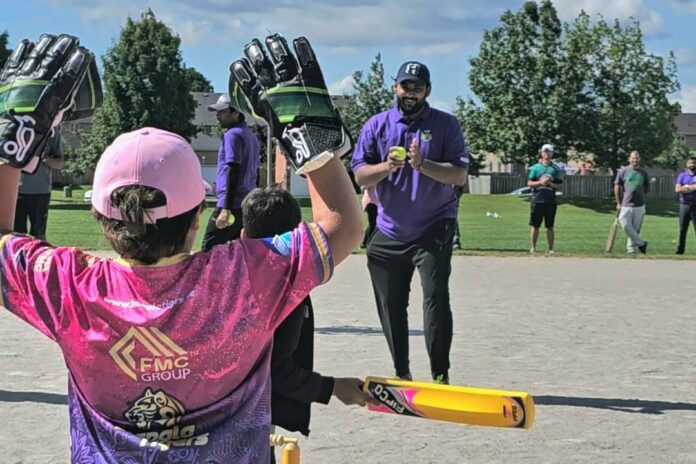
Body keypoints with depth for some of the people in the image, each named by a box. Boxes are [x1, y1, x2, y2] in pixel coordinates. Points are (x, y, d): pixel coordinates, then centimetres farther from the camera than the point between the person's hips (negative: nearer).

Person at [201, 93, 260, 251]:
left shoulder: (232, 134, -8)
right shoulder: (252, 137, 19)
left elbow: (233, 172, -17)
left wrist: (226, 208, -22)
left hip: (232, 204, -9)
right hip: (248, 205, 9)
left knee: (208, 251, -10)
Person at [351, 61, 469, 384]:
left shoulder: (446, 125, 0)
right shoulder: (377, 125, 6)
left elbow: (460, 175, -10)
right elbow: (360, 176, 0)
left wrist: (422, 165, -24)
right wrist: (387, 166, -19)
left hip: (434, 229, -3)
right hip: (388, 233, 3)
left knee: (436, 299, -14)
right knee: (391, 306, 8)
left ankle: (440, 376, -10)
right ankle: (401, 374, 21)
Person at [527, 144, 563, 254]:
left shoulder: (555, 169, 8)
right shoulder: (535, 168, 7)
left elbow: (560, 186, 7)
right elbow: (529, 183, 2)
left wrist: (551, 184, -12)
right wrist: (540, 182, -14)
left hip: (551, 201, 0)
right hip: (537, 200, 0)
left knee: (550, 227, 3)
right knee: (535, 226, 3)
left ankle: (551, 249, 6)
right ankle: (533, 248, 10)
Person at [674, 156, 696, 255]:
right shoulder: (682, 176, 9)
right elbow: (677, 189, -6)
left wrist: (686, 187, -6)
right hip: (684, 205, 2)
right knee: (682, 229, 5)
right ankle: (680, 249, 9)